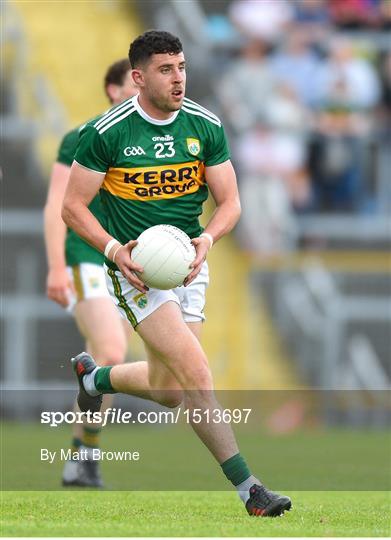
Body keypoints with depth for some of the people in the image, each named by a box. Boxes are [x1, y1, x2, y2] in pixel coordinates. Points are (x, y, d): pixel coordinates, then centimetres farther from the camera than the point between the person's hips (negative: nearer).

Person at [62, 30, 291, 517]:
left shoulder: (206, 126, 0)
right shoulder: (107, 133, -11)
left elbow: (229, 202, 5)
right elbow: (73, 206, -4)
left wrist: (206, 239, -16)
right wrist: (114, 249, -19)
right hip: (137, 268, -5)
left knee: (167, 391, 10)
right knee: (194, 370, -21)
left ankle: (95, 376, 43)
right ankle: (246, 486, -18)